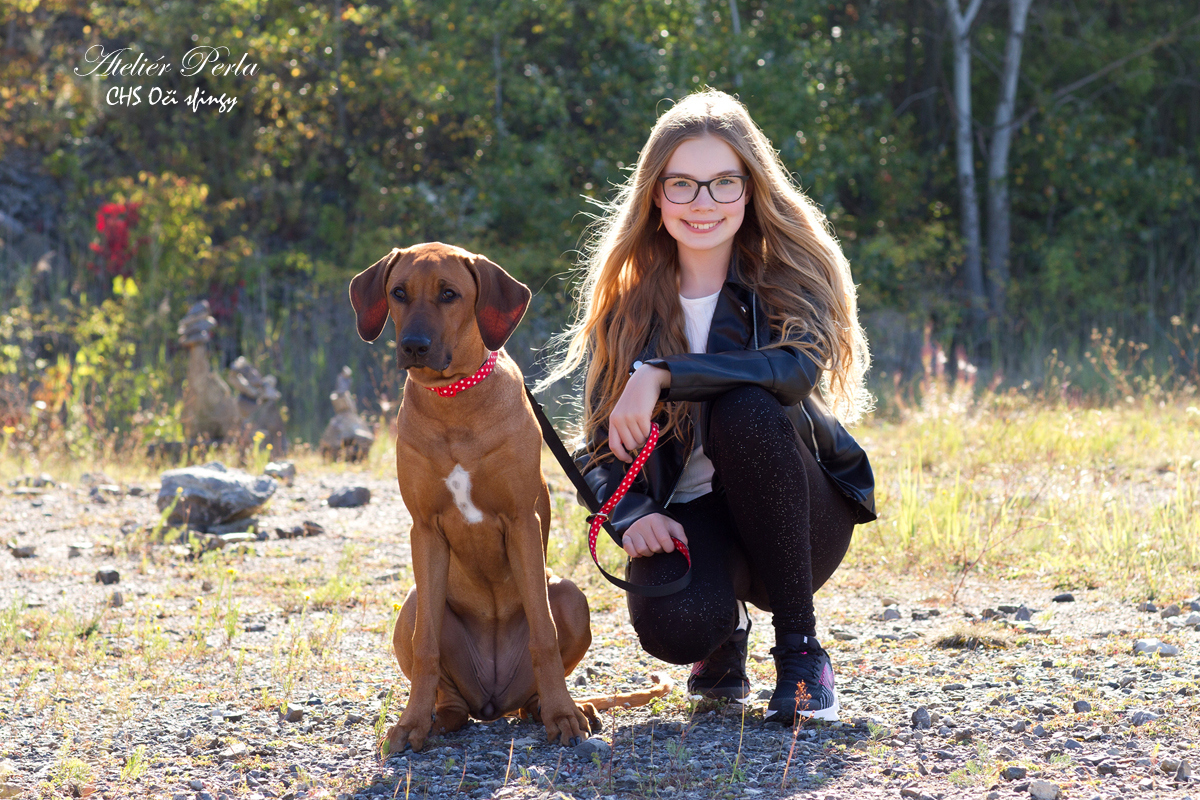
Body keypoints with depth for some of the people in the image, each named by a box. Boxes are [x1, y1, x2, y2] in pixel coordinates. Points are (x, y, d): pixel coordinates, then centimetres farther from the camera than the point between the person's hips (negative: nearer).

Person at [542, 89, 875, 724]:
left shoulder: (787, 276, -3)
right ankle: (726, 632, 9)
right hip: (686, 518, 1)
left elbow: (798, 369, -26)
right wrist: (632, 516, -18)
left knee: (746, 408, -33)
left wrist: (662, 375, -31)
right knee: (672, 625, -34)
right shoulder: (628, 302, 4)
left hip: (798, 522, -1)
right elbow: (604, 441, 3)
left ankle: (800, 647, -18)